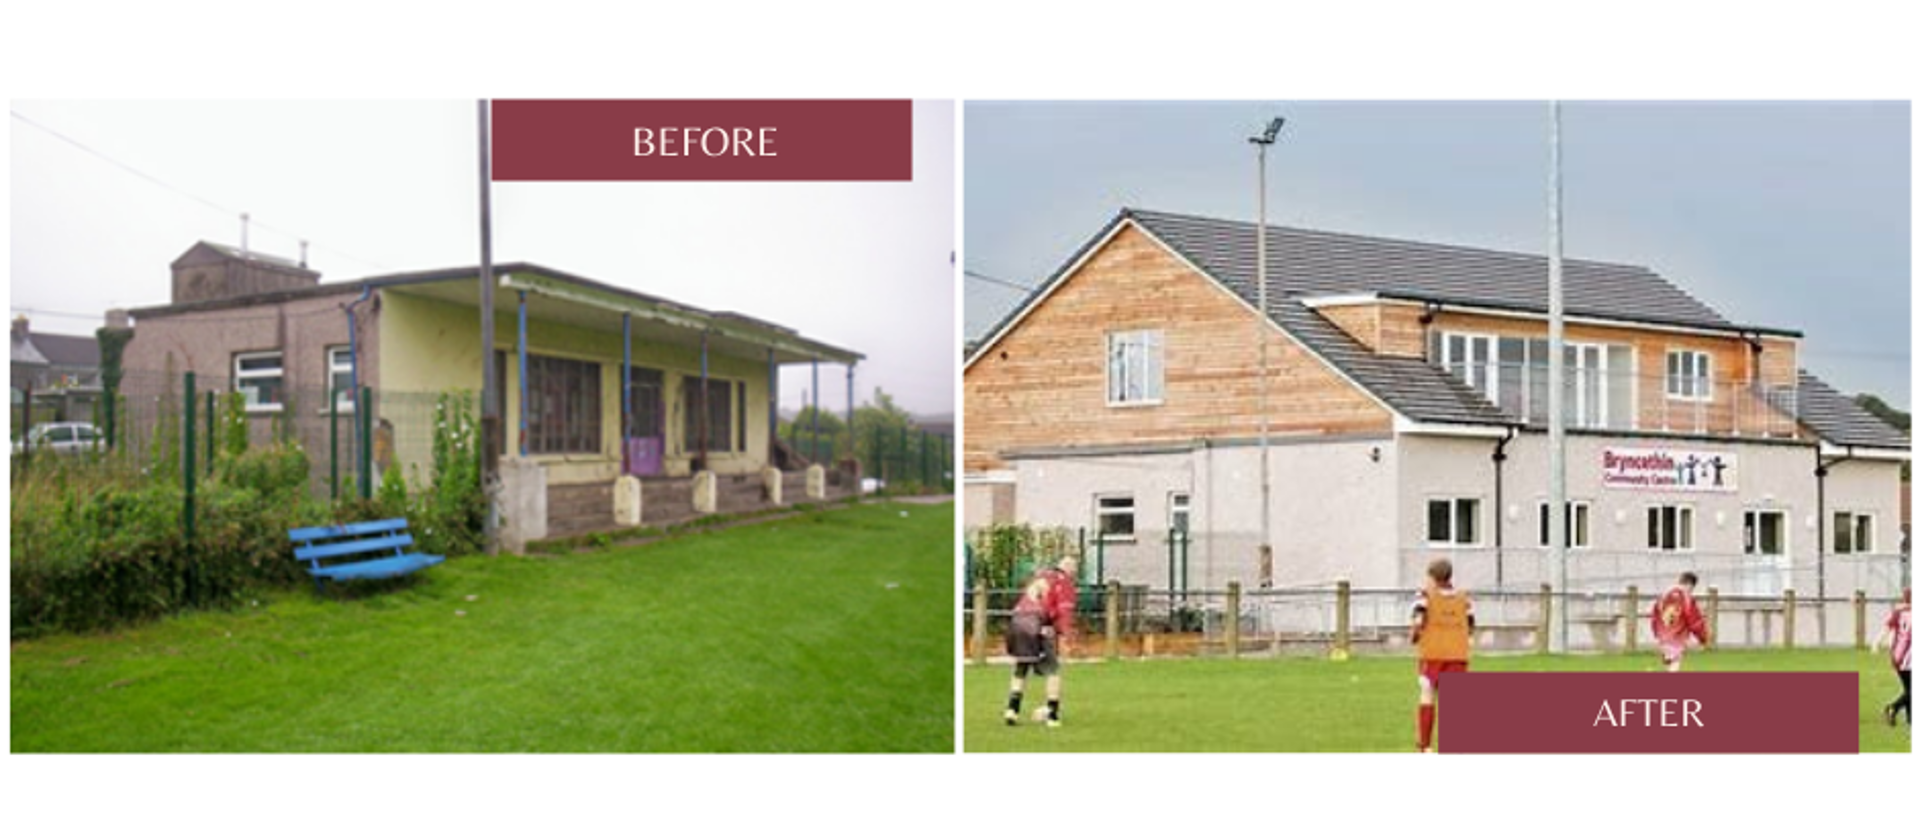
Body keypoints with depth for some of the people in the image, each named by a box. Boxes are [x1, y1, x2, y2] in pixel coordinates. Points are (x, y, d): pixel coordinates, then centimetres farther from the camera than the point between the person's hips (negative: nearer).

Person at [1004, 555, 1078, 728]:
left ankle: (1012, 709, 11)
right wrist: (1065, 635, -7)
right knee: (1052, 671, 5)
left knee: (1020, 670, 19)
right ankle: (1053, 714, 4)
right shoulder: (1064, 582, 4)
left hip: (1018, 620, 6)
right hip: (1039, 625, -6)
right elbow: (1064, 610, -6)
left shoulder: (1038, 575, 26)